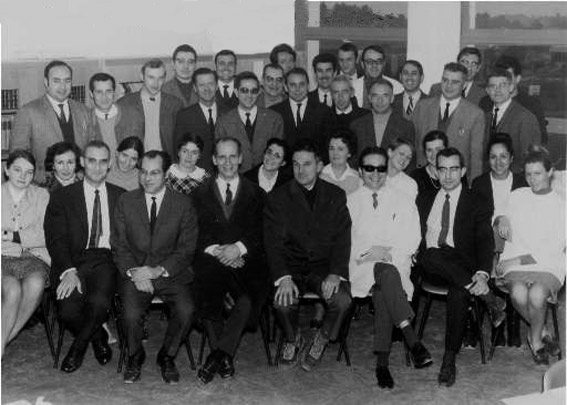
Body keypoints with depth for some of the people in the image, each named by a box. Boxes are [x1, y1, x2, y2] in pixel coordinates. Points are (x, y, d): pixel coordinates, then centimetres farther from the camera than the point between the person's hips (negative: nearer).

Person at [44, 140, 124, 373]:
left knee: (100, 301, -33)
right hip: (74, 261, 0)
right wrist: (68, 271, -18)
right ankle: (98, 338, 8)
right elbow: (55, 239, 0)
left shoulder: (121, 197, 16)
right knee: (68, 310, -28)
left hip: (107, 260, 0)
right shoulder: (62, 197, 10)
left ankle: (78, 347, -1)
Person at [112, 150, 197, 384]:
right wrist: (134, 272, -12)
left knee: (186, 311, -27)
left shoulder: (183, 204, 4)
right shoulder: (126, 201, 8)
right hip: (135, 273, 0)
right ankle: (135, 357, 5)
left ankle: (167, 356, 2)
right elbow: (119, 245, 5)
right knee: (131, 314, -28)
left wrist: (160, 270, -14)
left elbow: (187, 249, 0)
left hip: (171, 274, 0)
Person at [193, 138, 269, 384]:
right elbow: (198, 235, 6)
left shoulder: (255, 194, 17)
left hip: (246, 260, 0)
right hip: (212, 261, 0)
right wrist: (217, 251, -13)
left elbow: (259, 232, 5)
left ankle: (216, 357, -25)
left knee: (247, 300, -32)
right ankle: (224, 358, -19)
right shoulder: (201, 195, 17)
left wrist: (239, 248, -14)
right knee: (209, 301, -31)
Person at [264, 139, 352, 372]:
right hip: (290, 267, -1)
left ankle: (321, 341, 4)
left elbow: (342, 239, 1)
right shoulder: (278, 197, 3)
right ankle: (292, 341, 4)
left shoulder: (336, 196, 7)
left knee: (342, 300, -28)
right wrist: (283, 278, -21)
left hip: (324, 267, 1)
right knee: (283, 301, -30)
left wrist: (336, 273, -17)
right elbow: (273, 242, -5)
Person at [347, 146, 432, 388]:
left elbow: (412, 240, 9)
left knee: (383, 290, -35)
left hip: (396, 264, 1)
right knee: (386, 273, -36)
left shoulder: (403, 202, 20)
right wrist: (367, 251, -10)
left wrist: (390, 252, -10)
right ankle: (412, 341, -44)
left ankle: (382, 363, -38)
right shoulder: (349, 202, 18)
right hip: (361, 267, -1)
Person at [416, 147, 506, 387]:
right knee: (431, 255, -37)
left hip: (461, 268, -2)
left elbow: (485, 242, -3)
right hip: (430, 268, 2)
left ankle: (449, 361, -28)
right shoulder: (424, 200, 21)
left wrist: (482, 274, -22)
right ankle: (487, 297, -27)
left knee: (458, 292, -37)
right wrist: (415, 253, -7)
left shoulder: (478, 205, 10)